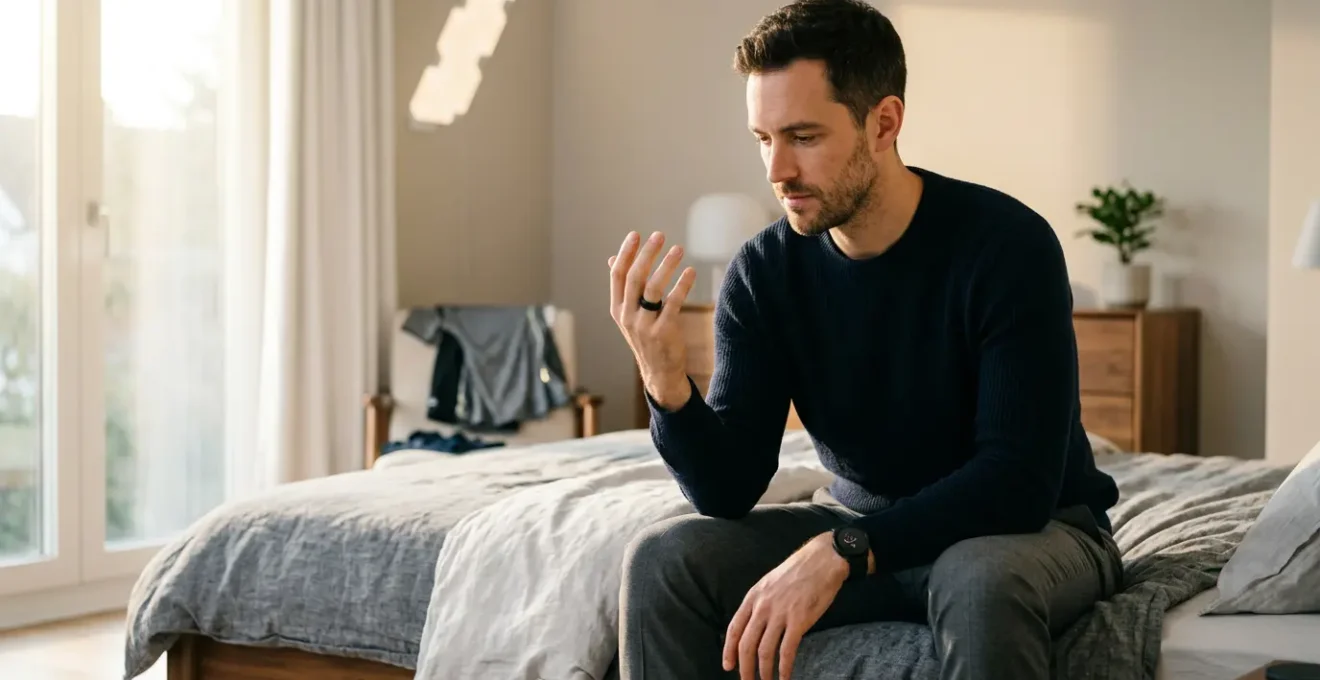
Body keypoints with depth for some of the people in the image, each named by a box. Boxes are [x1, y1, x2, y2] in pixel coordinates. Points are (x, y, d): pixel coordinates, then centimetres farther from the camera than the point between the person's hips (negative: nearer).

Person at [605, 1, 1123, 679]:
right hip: (863, 528, 5)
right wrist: (665, 382, -30)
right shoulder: (764, 271, -8)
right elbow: (729, 493, -11)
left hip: (1033, 527, -4)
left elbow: (1020, 483, -26)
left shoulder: (1007, 246, -21)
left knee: (981, 583, -39)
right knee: (663, 559, -16)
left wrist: (842, 550, -35)